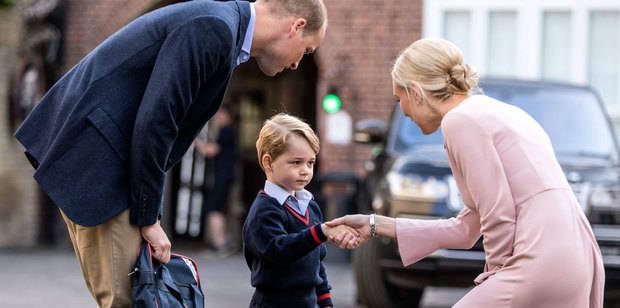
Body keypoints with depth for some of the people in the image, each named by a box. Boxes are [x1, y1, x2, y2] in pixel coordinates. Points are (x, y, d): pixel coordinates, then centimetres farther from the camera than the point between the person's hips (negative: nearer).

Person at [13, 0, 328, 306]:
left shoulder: (217, 25, 16)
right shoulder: (214, 28, -17)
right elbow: (153, 124, -22)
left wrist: (149, 215, 11)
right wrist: (148, 218, -13)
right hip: (92, 152, -10)